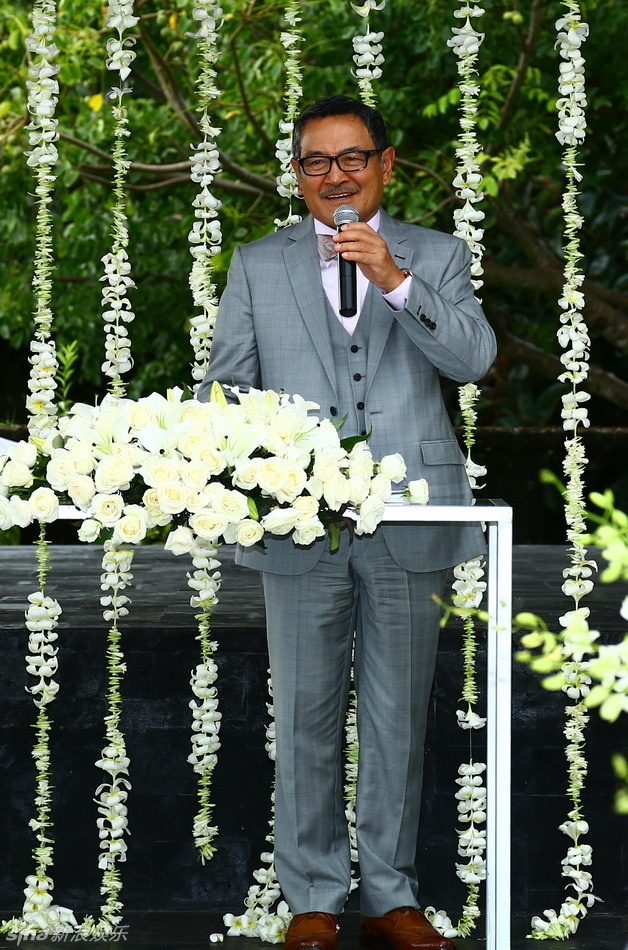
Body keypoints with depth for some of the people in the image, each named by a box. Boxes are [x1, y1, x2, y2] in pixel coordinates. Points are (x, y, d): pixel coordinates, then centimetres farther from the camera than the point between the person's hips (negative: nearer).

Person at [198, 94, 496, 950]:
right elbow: (227, 386, 11)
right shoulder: (257, 266, 12)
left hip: (408, 522, 0)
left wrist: (395, 281, -18)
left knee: (399, 716, 7)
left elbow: (473, 358, -6)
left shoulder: (436, 257, 9)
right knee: (306, 718, 3)